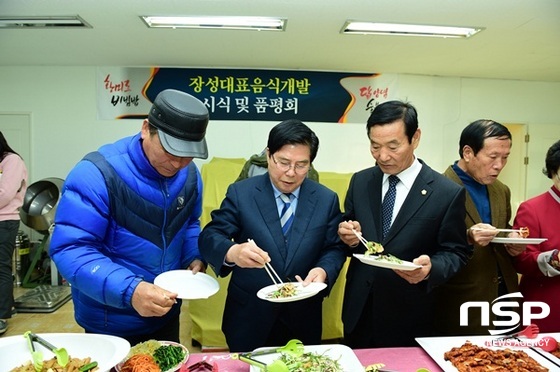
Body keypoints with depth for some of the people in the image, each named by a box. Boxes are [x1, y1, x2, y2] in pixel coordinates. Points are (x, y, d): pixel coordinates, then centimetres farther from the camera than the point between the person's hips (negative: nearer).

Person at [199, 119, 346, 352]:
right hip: (248, 317, -1)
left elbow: (335, 248, 1)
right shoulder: (240, 193, -7)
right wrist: (232, 252, -34)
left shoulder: (327, 200, -1)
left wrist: (323, 271, -21)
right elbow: (209, 237, -12)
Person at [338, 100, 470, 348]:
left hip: (408, 320, -3)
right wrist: (349, 238, -15)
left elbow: (456, 253, -5)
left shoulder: (448, 193, -11)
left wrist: (431, 268, -25)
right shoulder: (360, 182, 0)